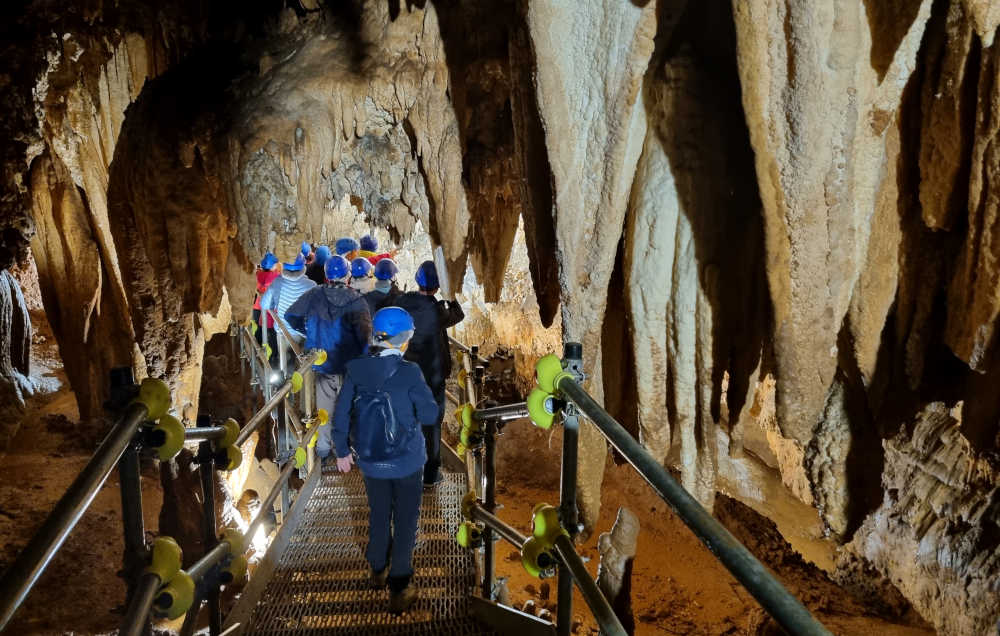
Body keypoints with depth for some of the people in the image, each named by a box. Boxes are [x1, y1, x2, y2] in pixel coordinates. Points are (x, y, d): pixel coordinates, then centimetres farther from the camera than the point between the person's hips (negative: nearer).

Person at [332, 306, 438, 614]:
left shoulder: (355, 370, -11)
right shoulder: (409, 372, -21)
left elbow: (341, 415, -4)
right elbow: (430, 415, -17)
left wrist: (342, 451, 10)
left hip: (370, 460, 4)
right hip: (406, 461, -4)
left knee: (378, 514, 25)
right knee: (405, 522, 13)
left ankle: (379, 570, 46)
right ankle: (399, 589, 18)